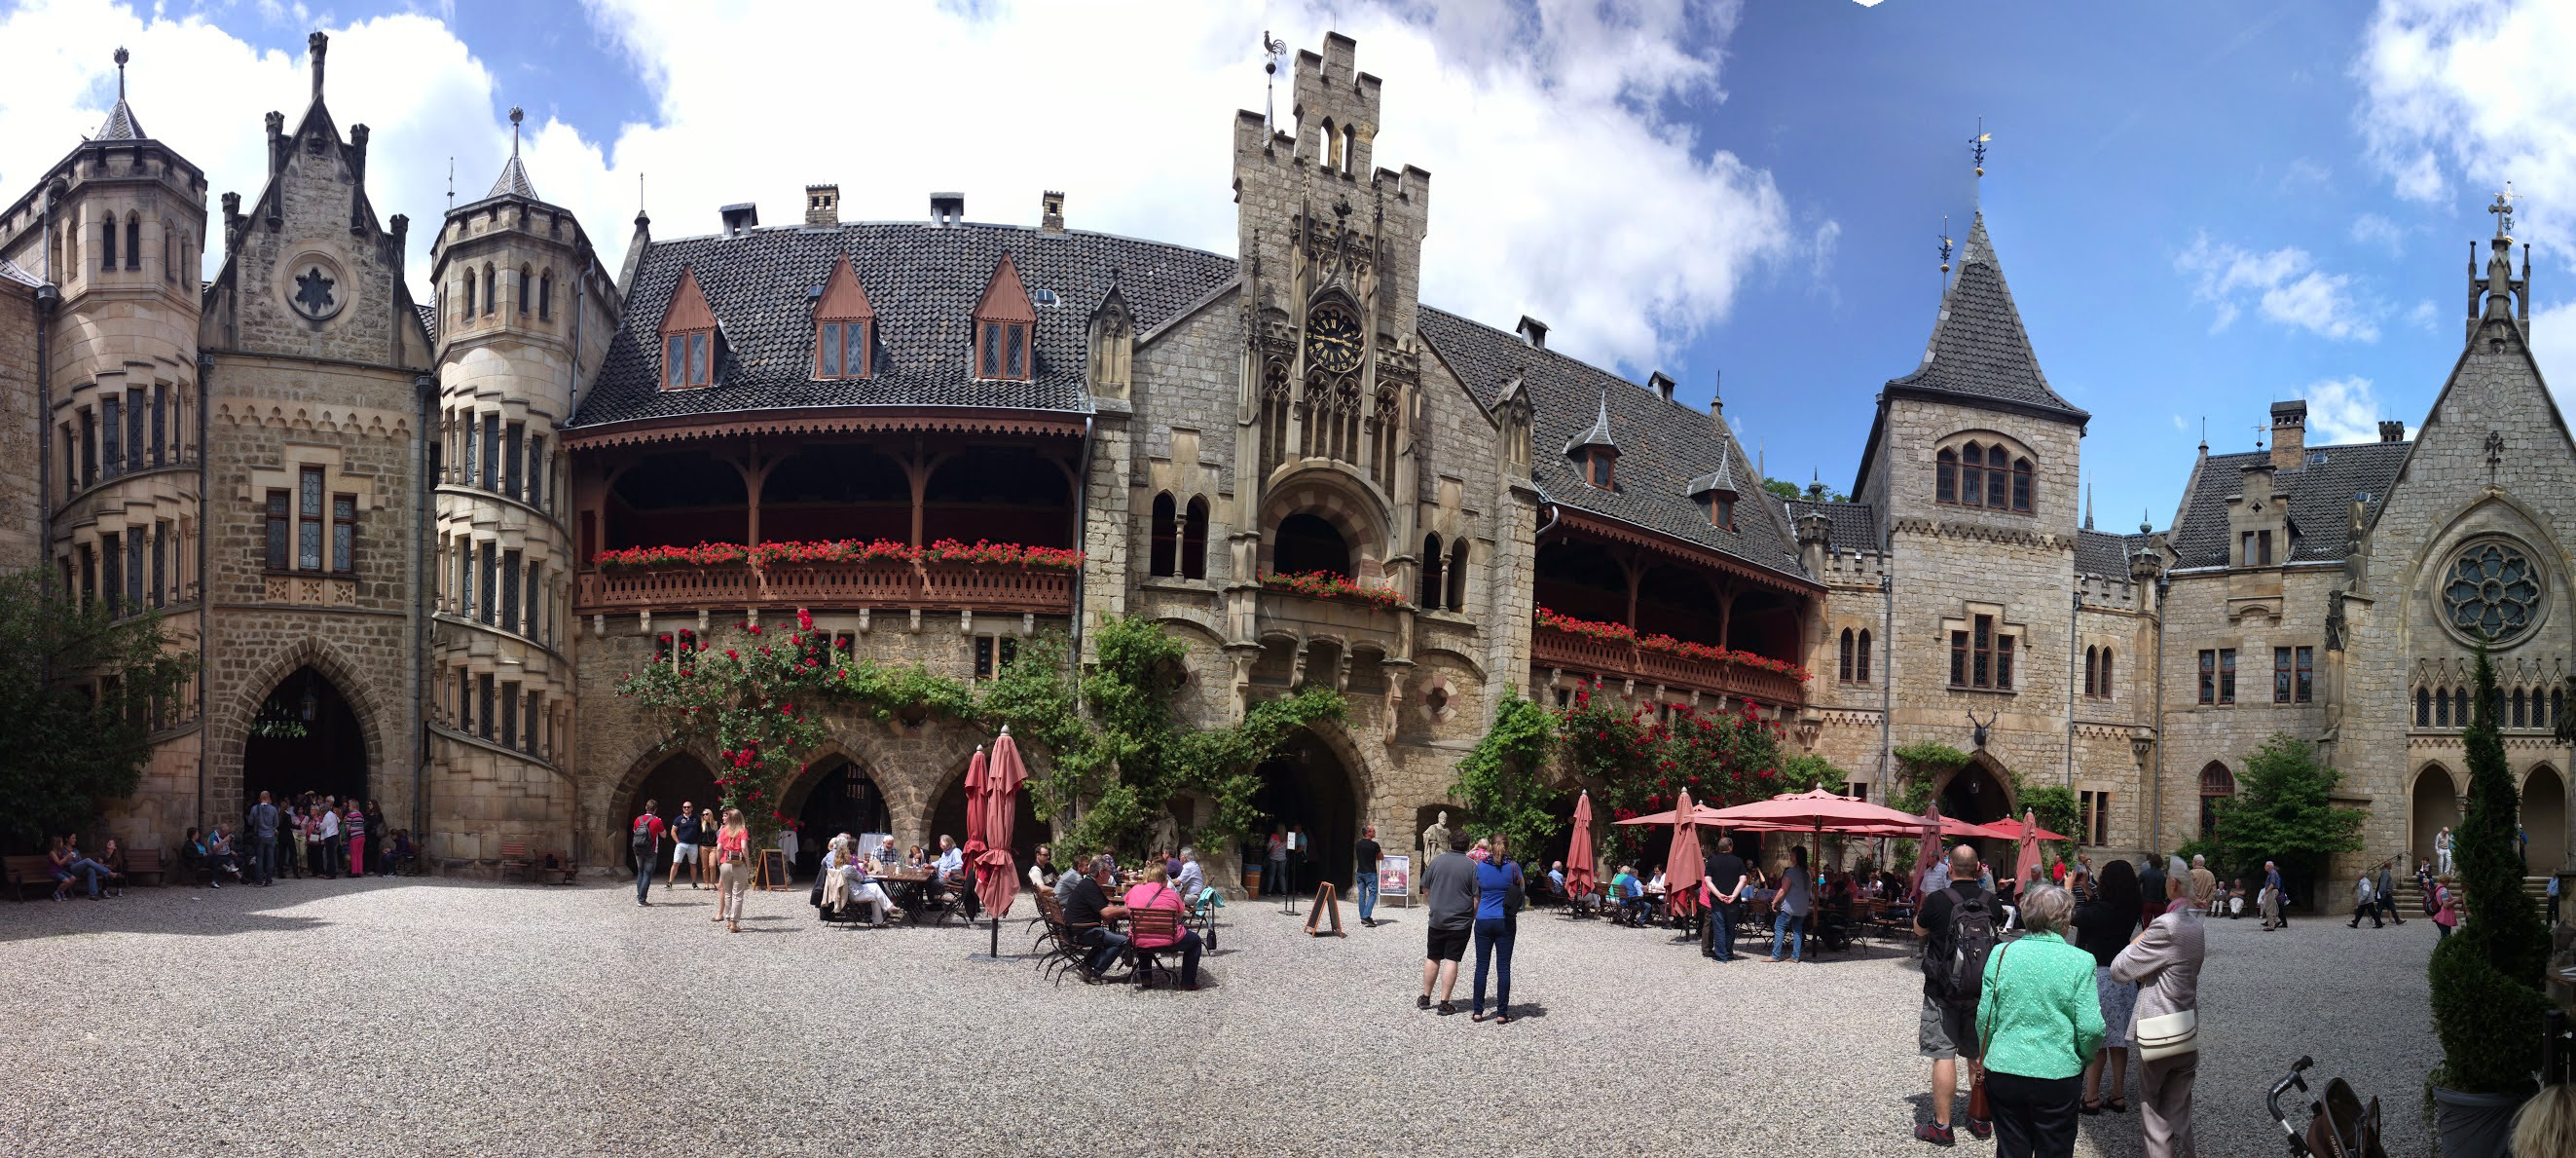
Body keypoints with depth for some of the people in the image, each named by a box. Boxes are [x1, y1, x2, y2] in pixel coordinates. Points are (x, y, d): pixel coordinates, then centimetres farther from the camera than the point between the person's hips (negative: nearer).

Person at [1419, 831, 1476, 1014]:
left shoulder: (1436, 861, 1)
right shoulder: (1471, 866, -7)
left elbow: (1425, 889, 9)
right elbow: (1477, 897, -8)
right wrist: (1474, 918, 6)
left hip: (1437, 919, 3)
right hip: (1461, 922, -2)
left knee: (1432, 958, 14)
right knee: (1451, 960, 0)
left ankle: (1425, 998, 22)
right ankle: (1444, 1003, 0)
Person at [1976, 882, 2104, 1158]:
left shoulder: (2001, 954, -4)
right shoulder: (2080, 961, -11)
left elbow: (1985, 1018, -1)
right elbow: (2090, 1028, -12)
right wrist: (2084, 1057, 8)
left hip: (2003, 1073, 2)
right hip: (2058, 1074, -2)